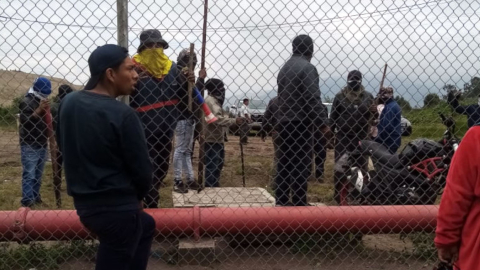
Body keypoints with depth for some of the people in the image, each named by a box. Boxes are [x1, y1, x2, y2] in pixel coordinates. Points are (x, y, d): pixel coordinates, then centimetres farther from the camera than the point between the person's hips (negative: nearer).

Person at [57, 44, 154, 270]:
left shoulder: (68, 103, 1)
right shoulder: (123, 114, -21)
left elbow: (64, 146, 15)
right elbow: (142, 170, -16)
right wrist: (136, 197, 5)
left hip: (84, 203, 8)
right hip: (116, 209, -8)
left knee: (145, 226, 30)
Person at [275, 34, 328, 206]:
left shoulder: (284, 68, 16)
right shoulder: (307, 68, -10)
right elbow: (313, 99, -16)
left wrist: (282, 119, 19)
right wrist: (322, 123, -11)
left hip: (283, 123, 8)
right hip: (301, 123, -8)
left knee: (284, 162, 9)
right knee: (301, 164, -4)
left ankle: (281, 201, 12)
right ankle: (299, 203, -2)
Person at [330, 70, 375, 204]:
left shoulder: (368, 96, 7)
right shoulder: (340, 96, 0)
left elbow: (371, 117, 14)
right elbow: (333, 117, 1)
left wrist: (374, 112, -8)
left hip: (361, 137, 2)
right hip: (342, 137, -2)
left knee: (362, 165, 7)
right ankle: (338, 193, 9)